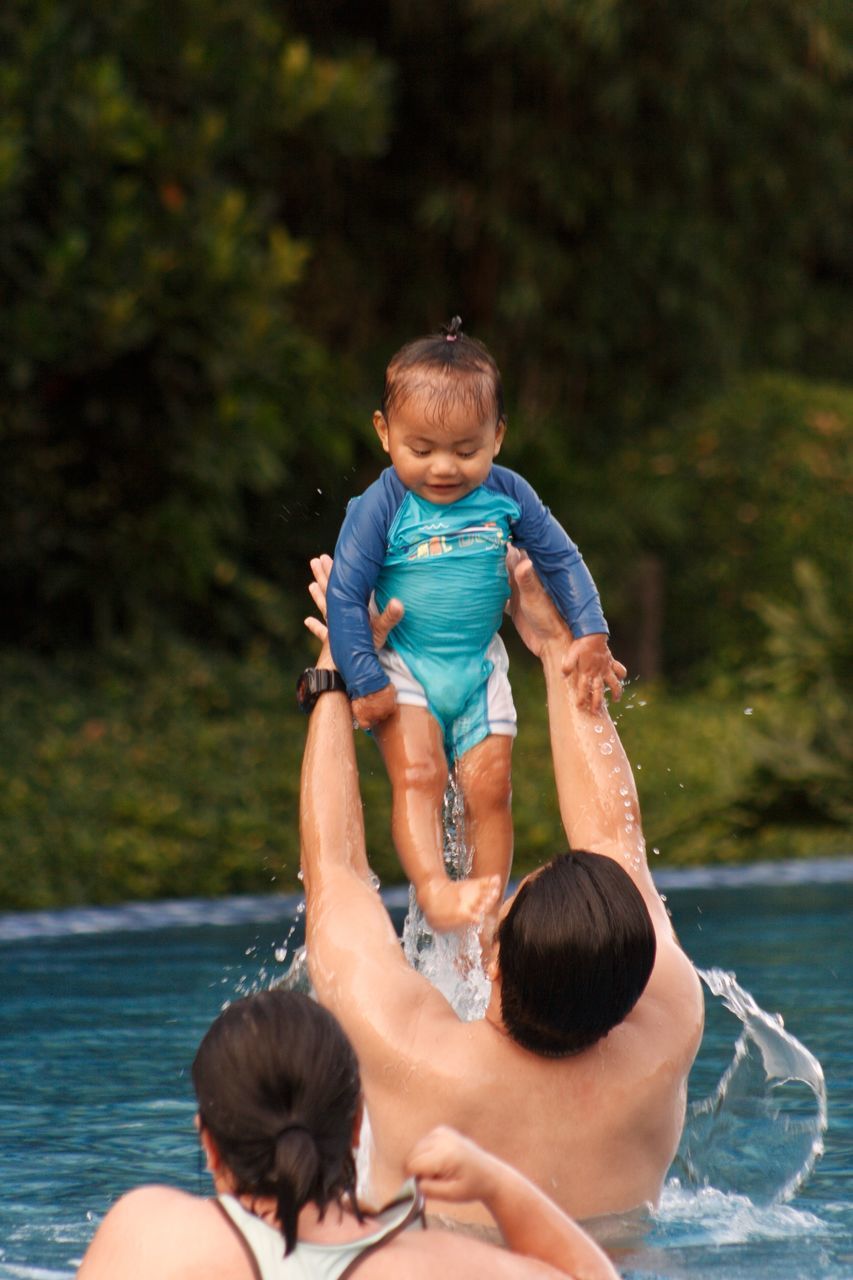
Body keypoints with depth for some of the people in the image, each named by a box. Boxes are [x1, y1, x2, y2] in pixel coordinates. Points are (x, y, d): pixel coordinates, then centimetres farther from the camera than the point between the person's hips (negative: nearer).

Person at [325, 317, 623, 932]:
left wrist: (591, 636, 0)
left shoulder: (507, 496, -5)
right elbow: (346, 595, -14)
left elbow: (562, 560, 6)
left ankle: (488, 911, -1)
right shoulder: (381, 508, -16)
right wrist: (365, 682, -16)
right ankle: (433, 892, -32)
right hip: (403, 668, -3)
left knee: (489, 787, -4)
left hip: (479, 668, 3)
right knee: (418, 776, -21)